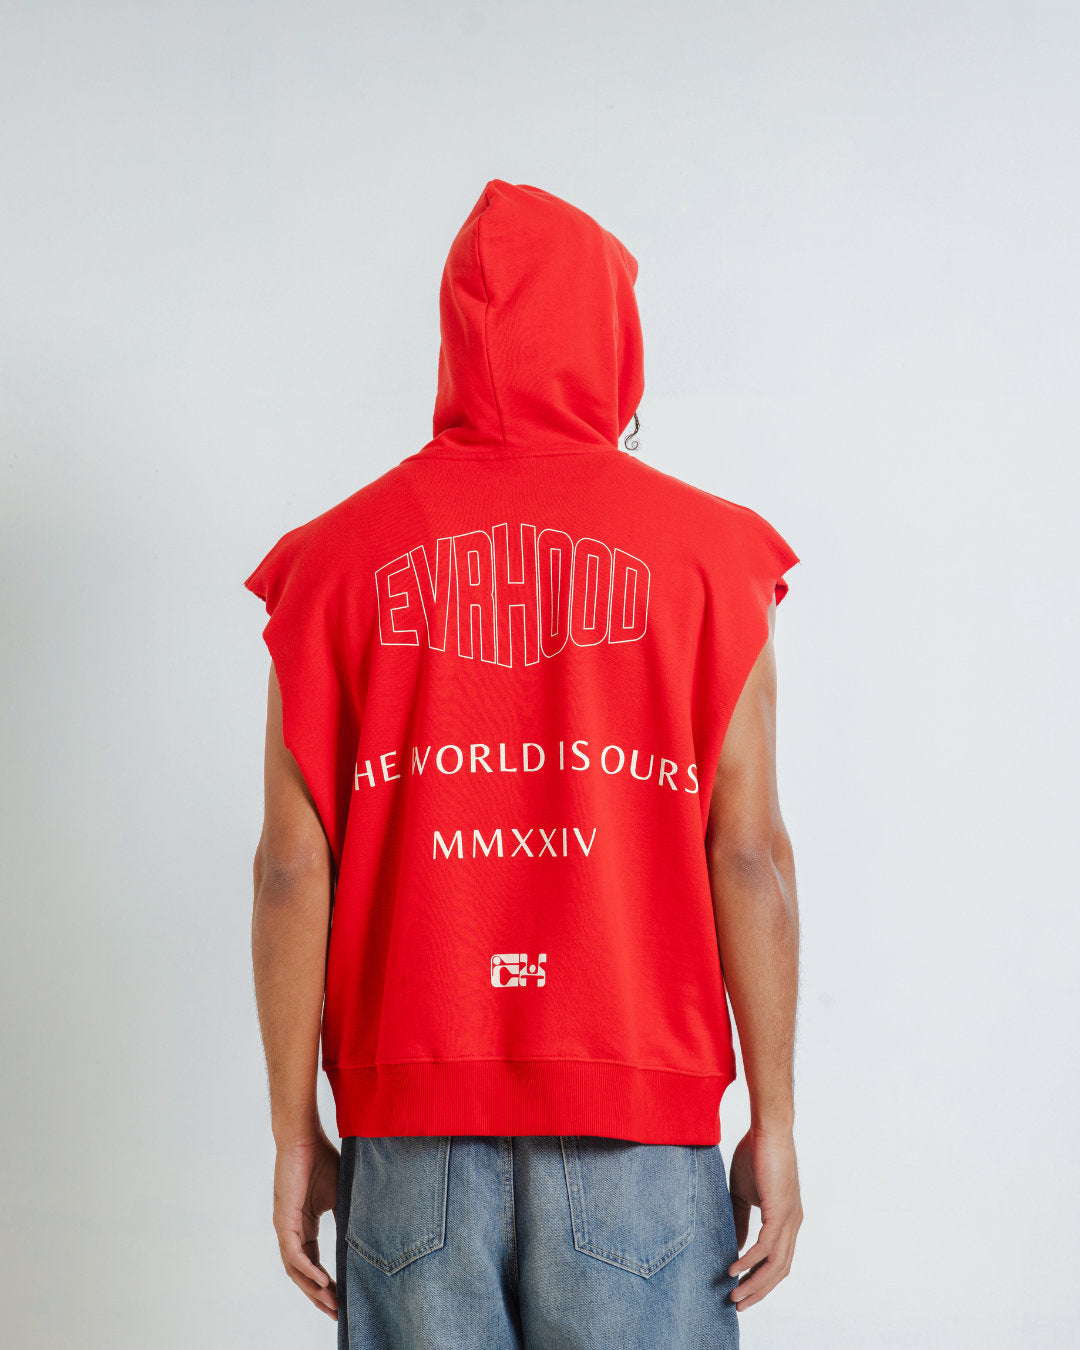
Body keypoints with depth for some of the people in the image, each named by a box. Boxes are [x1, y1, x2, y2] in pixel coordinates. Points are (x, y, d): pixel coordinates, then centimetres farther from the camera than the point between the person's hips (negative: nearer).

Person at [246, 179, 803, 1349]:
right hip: (640, 1121, -1)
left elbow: (291, 866, 1)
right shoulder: (702, 549, 0)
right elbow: (749, 852, -3)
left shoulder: (336, 558, 4)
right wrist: (774, 1122, 3)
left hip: (412, 1128, 2)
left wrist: (297, 1133, 7)